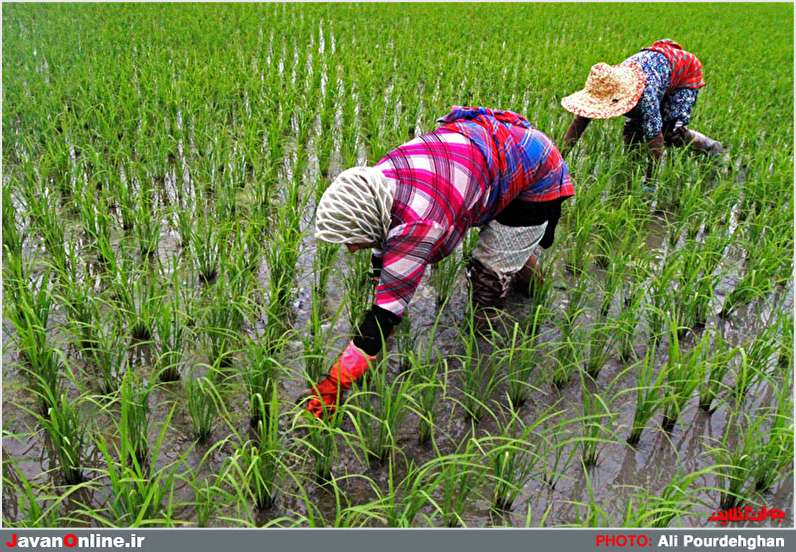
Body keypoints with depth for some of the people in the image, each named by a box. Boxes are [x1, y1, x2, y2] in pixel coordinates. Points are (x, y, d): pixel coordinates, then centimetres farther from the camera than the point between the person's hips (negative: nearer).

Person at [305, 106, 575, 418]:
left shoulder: (415, 227, -42)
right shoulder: (377, 179, -17)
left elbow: (385, 312, -39)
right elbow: (383, 252, 0)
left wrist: (335, 383, -34)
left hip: (534, 170, -8)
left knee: (491, 270, -6)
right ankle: (524, 265, 55)